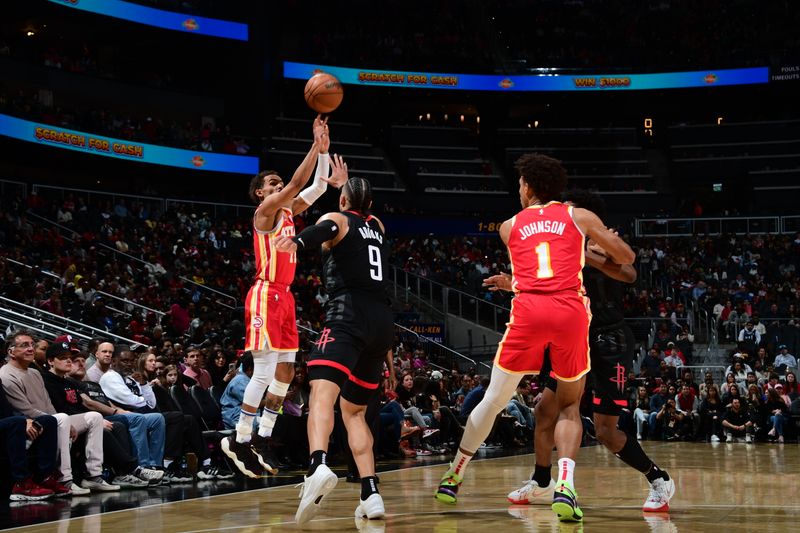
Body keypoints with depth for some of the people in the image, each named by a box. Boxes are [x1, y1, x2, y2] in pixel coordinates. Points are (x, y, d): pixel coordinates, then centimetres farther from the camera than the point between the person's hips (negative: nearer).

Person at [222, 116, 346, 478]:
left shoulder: (289, 212, 16)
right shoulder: (264, 211, -7)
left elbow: (319, 185, 14)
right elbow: (297, 183, -18)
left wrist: (324, 149, 3)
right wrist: (315, 145, -17)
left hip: (284, 297, 9)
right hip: (266, 295, -9)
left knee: (286, 372, 8)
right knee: (264, 373, -10)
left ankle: (262, 438, 14)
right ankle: (240, 441, -2)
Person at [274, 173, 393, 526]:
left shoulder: (337, 218, 9)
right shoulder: (377, 226, 26)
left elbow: (325, 229, -18)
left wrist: (298, 242, -38)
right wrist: (346, 182, 65)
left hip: (348, 317, -6)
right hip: (383, 322, 6)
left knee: (322, 392, -24)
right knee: (353, 410, 18)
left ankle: (319, 466, -52)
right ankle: (371, 495, 6)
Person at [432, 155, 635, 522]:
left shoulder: (510, 226, 21)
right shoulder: (579, 217, 17)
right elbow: (627, 258, 19)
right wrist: (600, 249, 41)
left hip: (529, 311, 0)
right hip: (571, 312, 0)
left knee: (494, 399, 16)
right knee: (569, 406, 15)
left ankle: (453, 477, 26)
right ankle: (565, 485, -7)